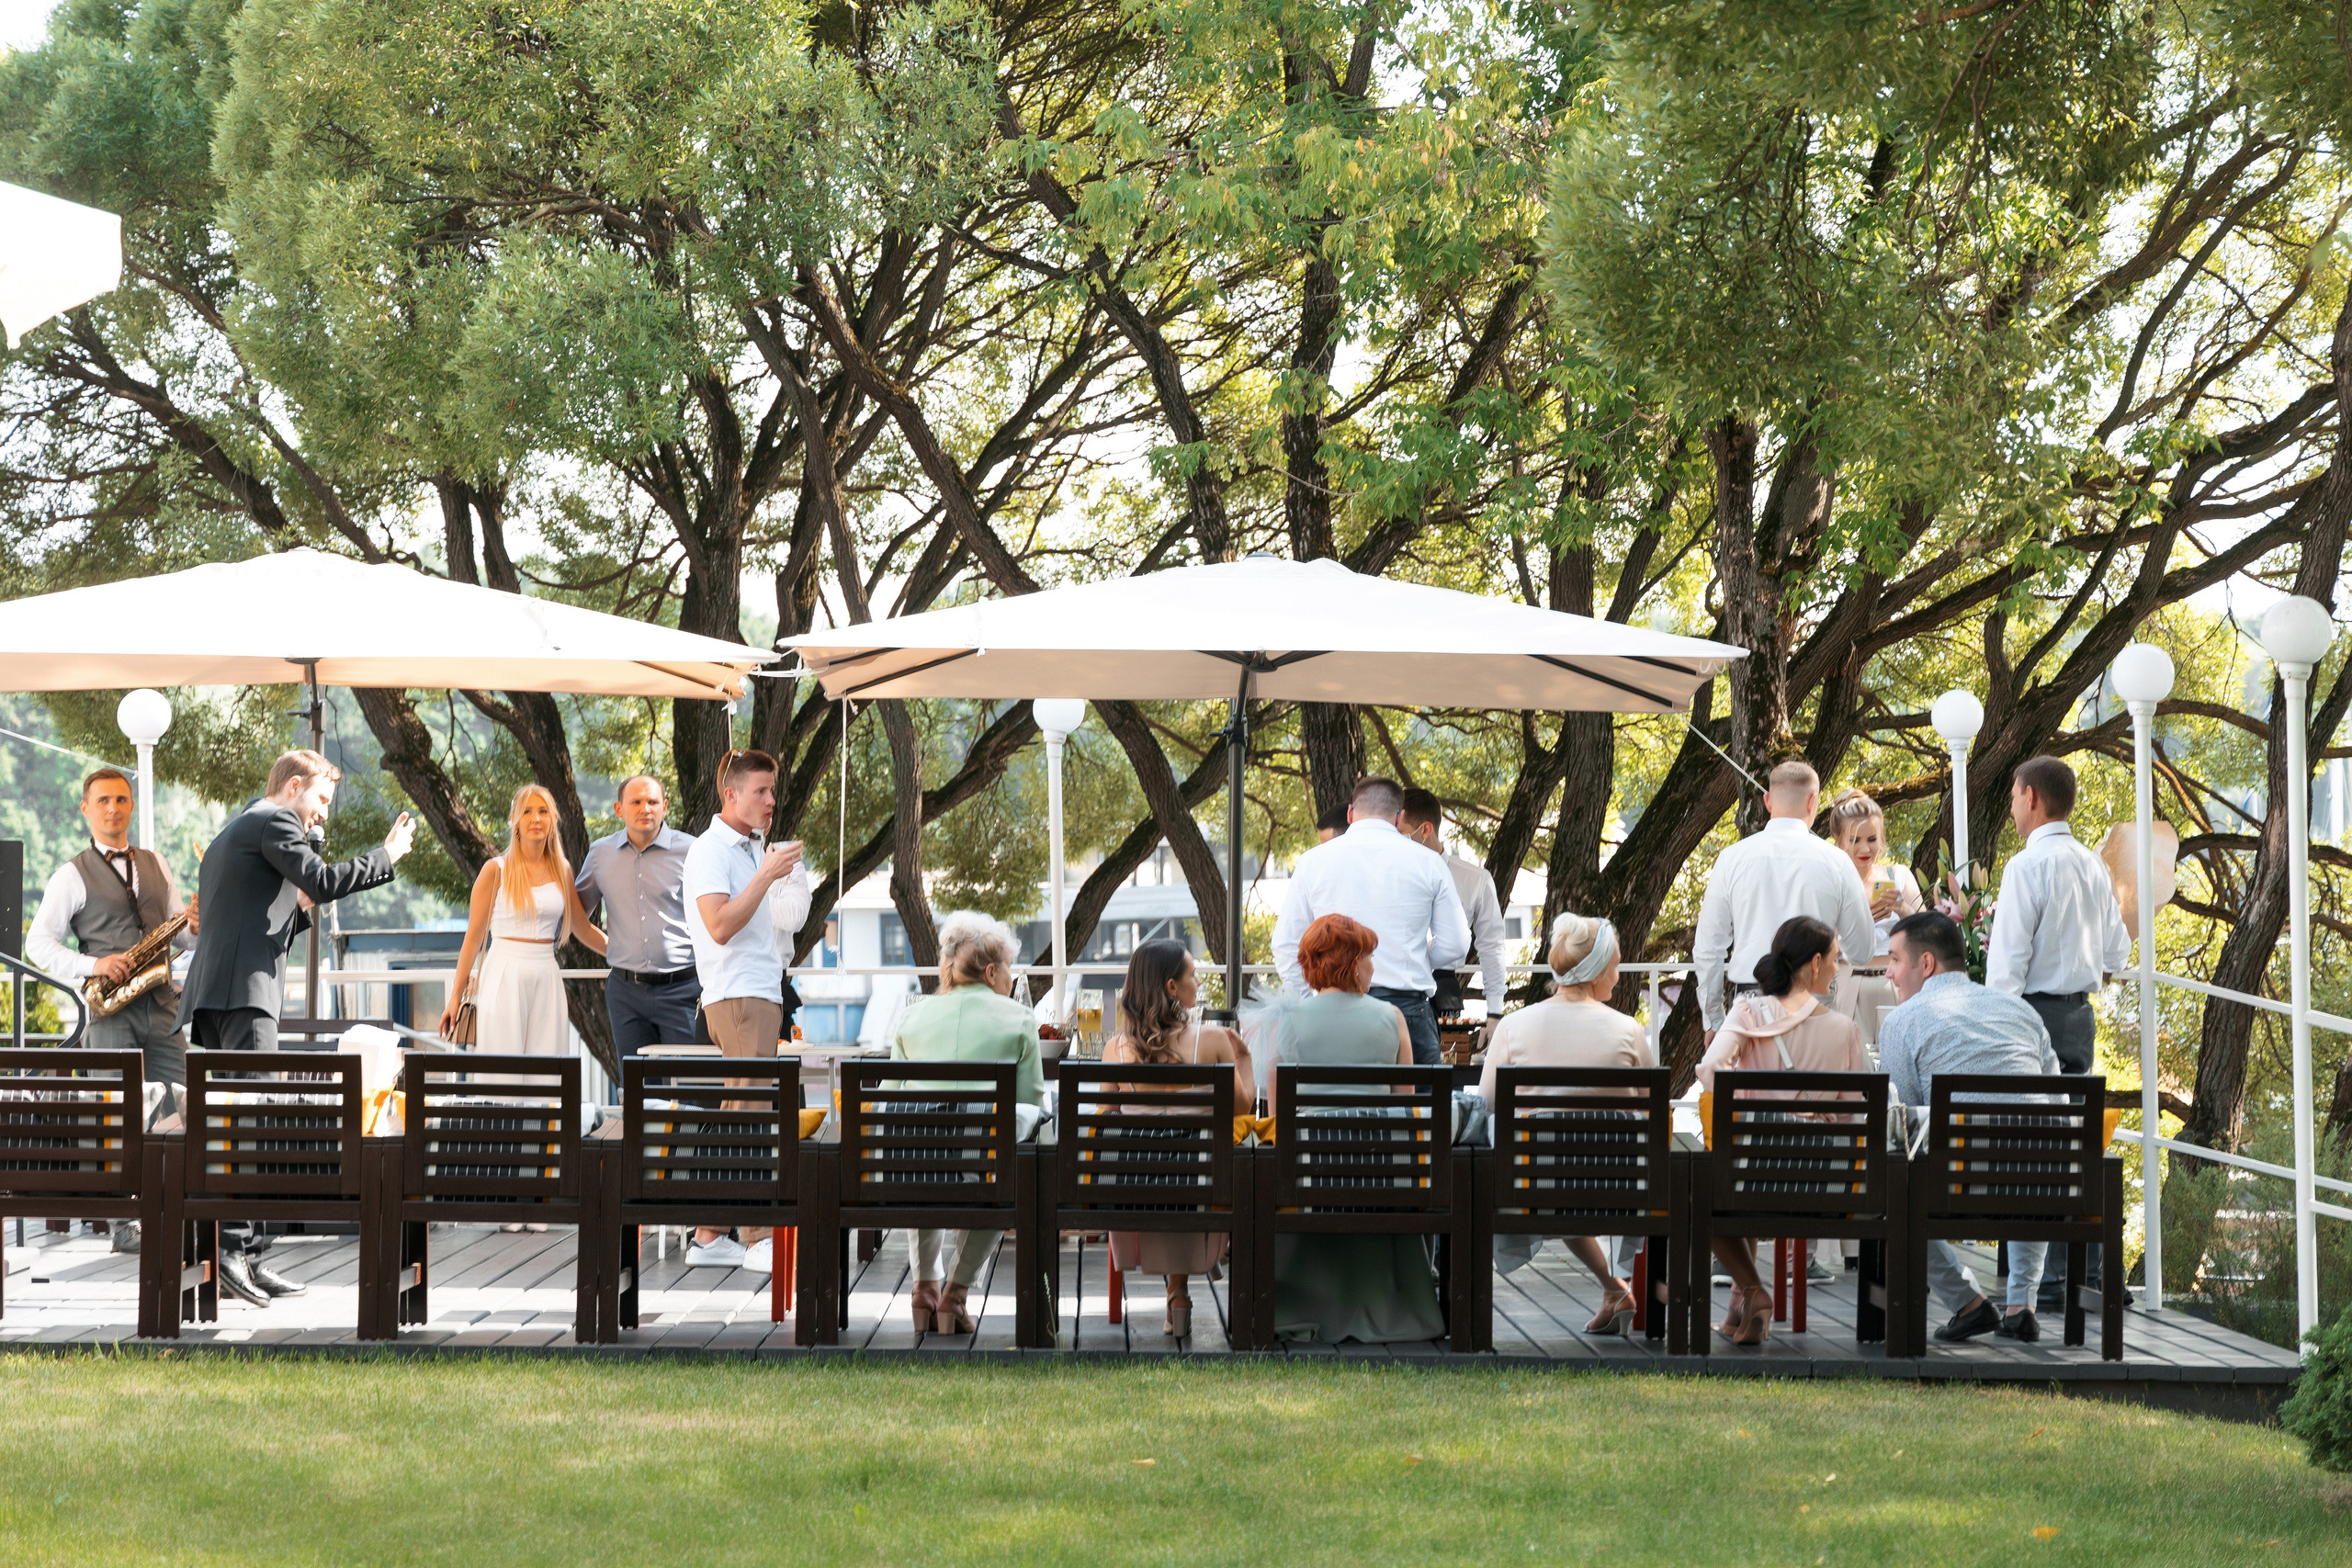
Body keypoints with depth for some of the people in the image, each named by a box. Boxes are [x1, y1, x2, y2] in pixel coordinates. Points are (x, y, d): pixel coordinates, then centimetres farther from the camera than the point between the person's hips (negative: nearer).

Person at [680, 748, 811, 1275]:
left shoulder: (748, 851, 20)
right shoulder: (711, 852, -10)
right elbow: (719, 926, -22)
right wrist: (766, 875, -22)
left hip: (761, 994, 10)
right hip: (737, 996, -10)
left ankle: (708, 1237, 11)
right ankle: (761, 1240, -12)